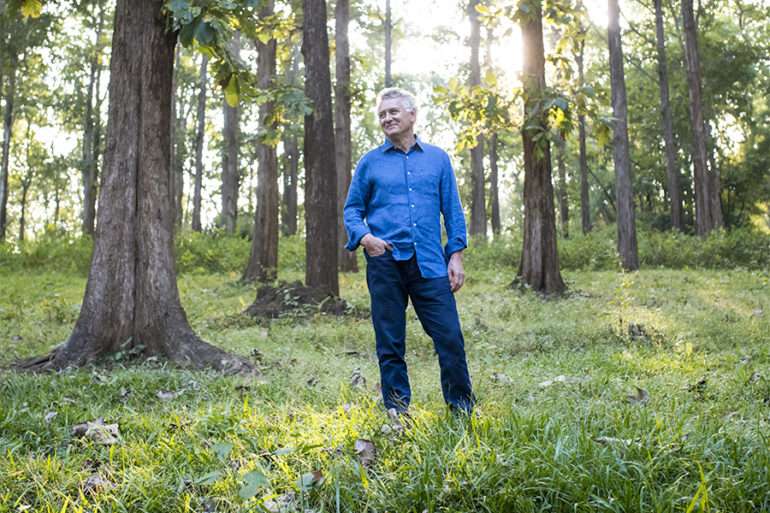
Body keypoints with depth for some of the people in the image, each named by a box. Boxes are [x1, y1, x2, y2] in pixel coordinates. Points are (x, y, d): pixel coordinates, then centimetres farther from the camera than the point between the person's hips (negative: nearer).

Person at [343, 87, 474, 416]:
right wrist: (364, 237, -9)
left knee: (450, 336, -3)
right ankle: (397, 412, 17)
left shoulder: (437, 158, 12)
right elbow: (352, 210, 11)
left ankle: (463, 409, 13)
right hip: (385, 263, 0)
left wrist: (456, 255, 2)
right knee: (390, 345, 6)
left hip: (430, 263, 0)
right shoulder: (370, 163, 10)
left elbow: (453, 210, 11)